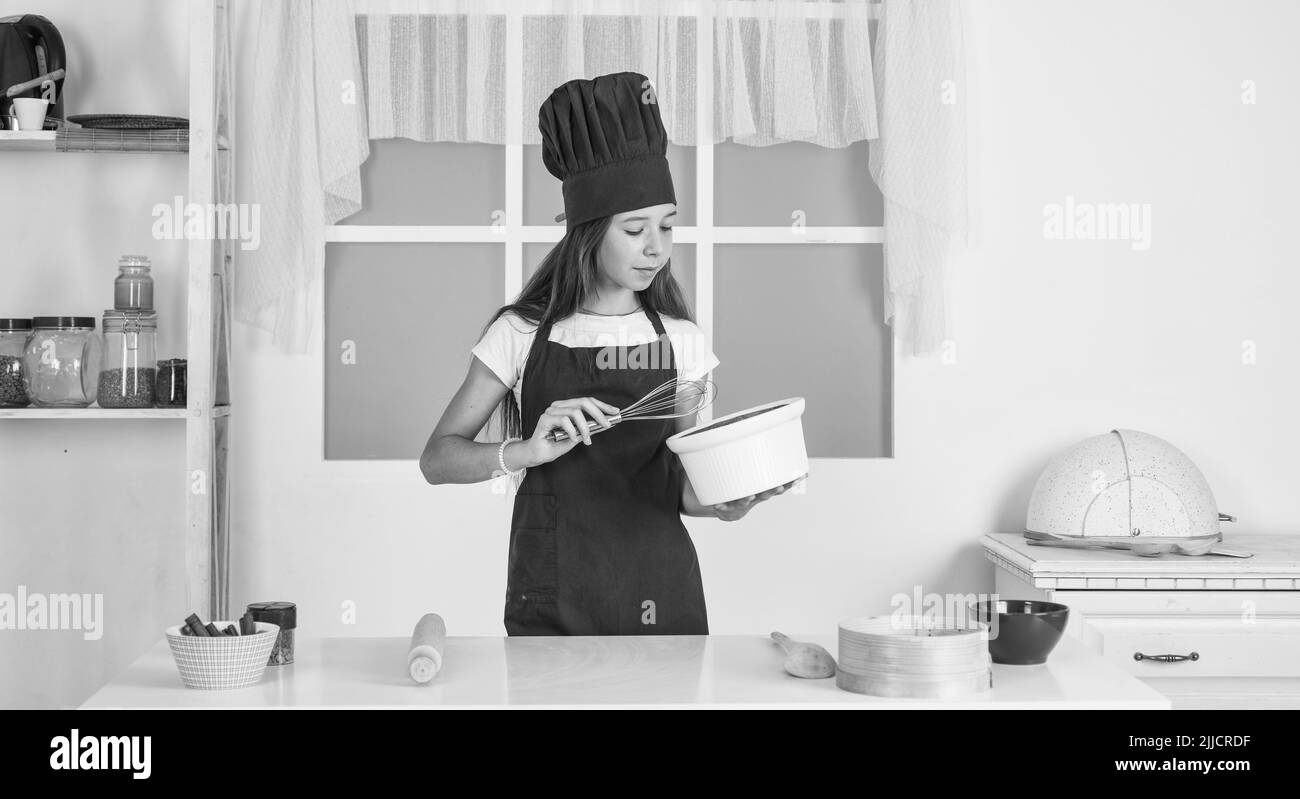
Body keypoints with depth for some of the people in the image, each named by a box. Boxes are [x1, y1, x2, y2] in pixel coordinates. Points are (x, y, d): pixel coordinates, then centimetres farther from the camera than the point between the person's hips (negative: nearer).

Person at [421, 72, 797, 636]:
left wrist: (724, 499, -16)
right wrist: (527, 452, -22)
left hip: (660, 596, 2)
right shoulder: (522, 334, -3)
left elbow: (682, 485, 7)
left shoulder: (680, 339, 3)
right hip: (551, 604, -1)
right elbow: (436, 459, -3)